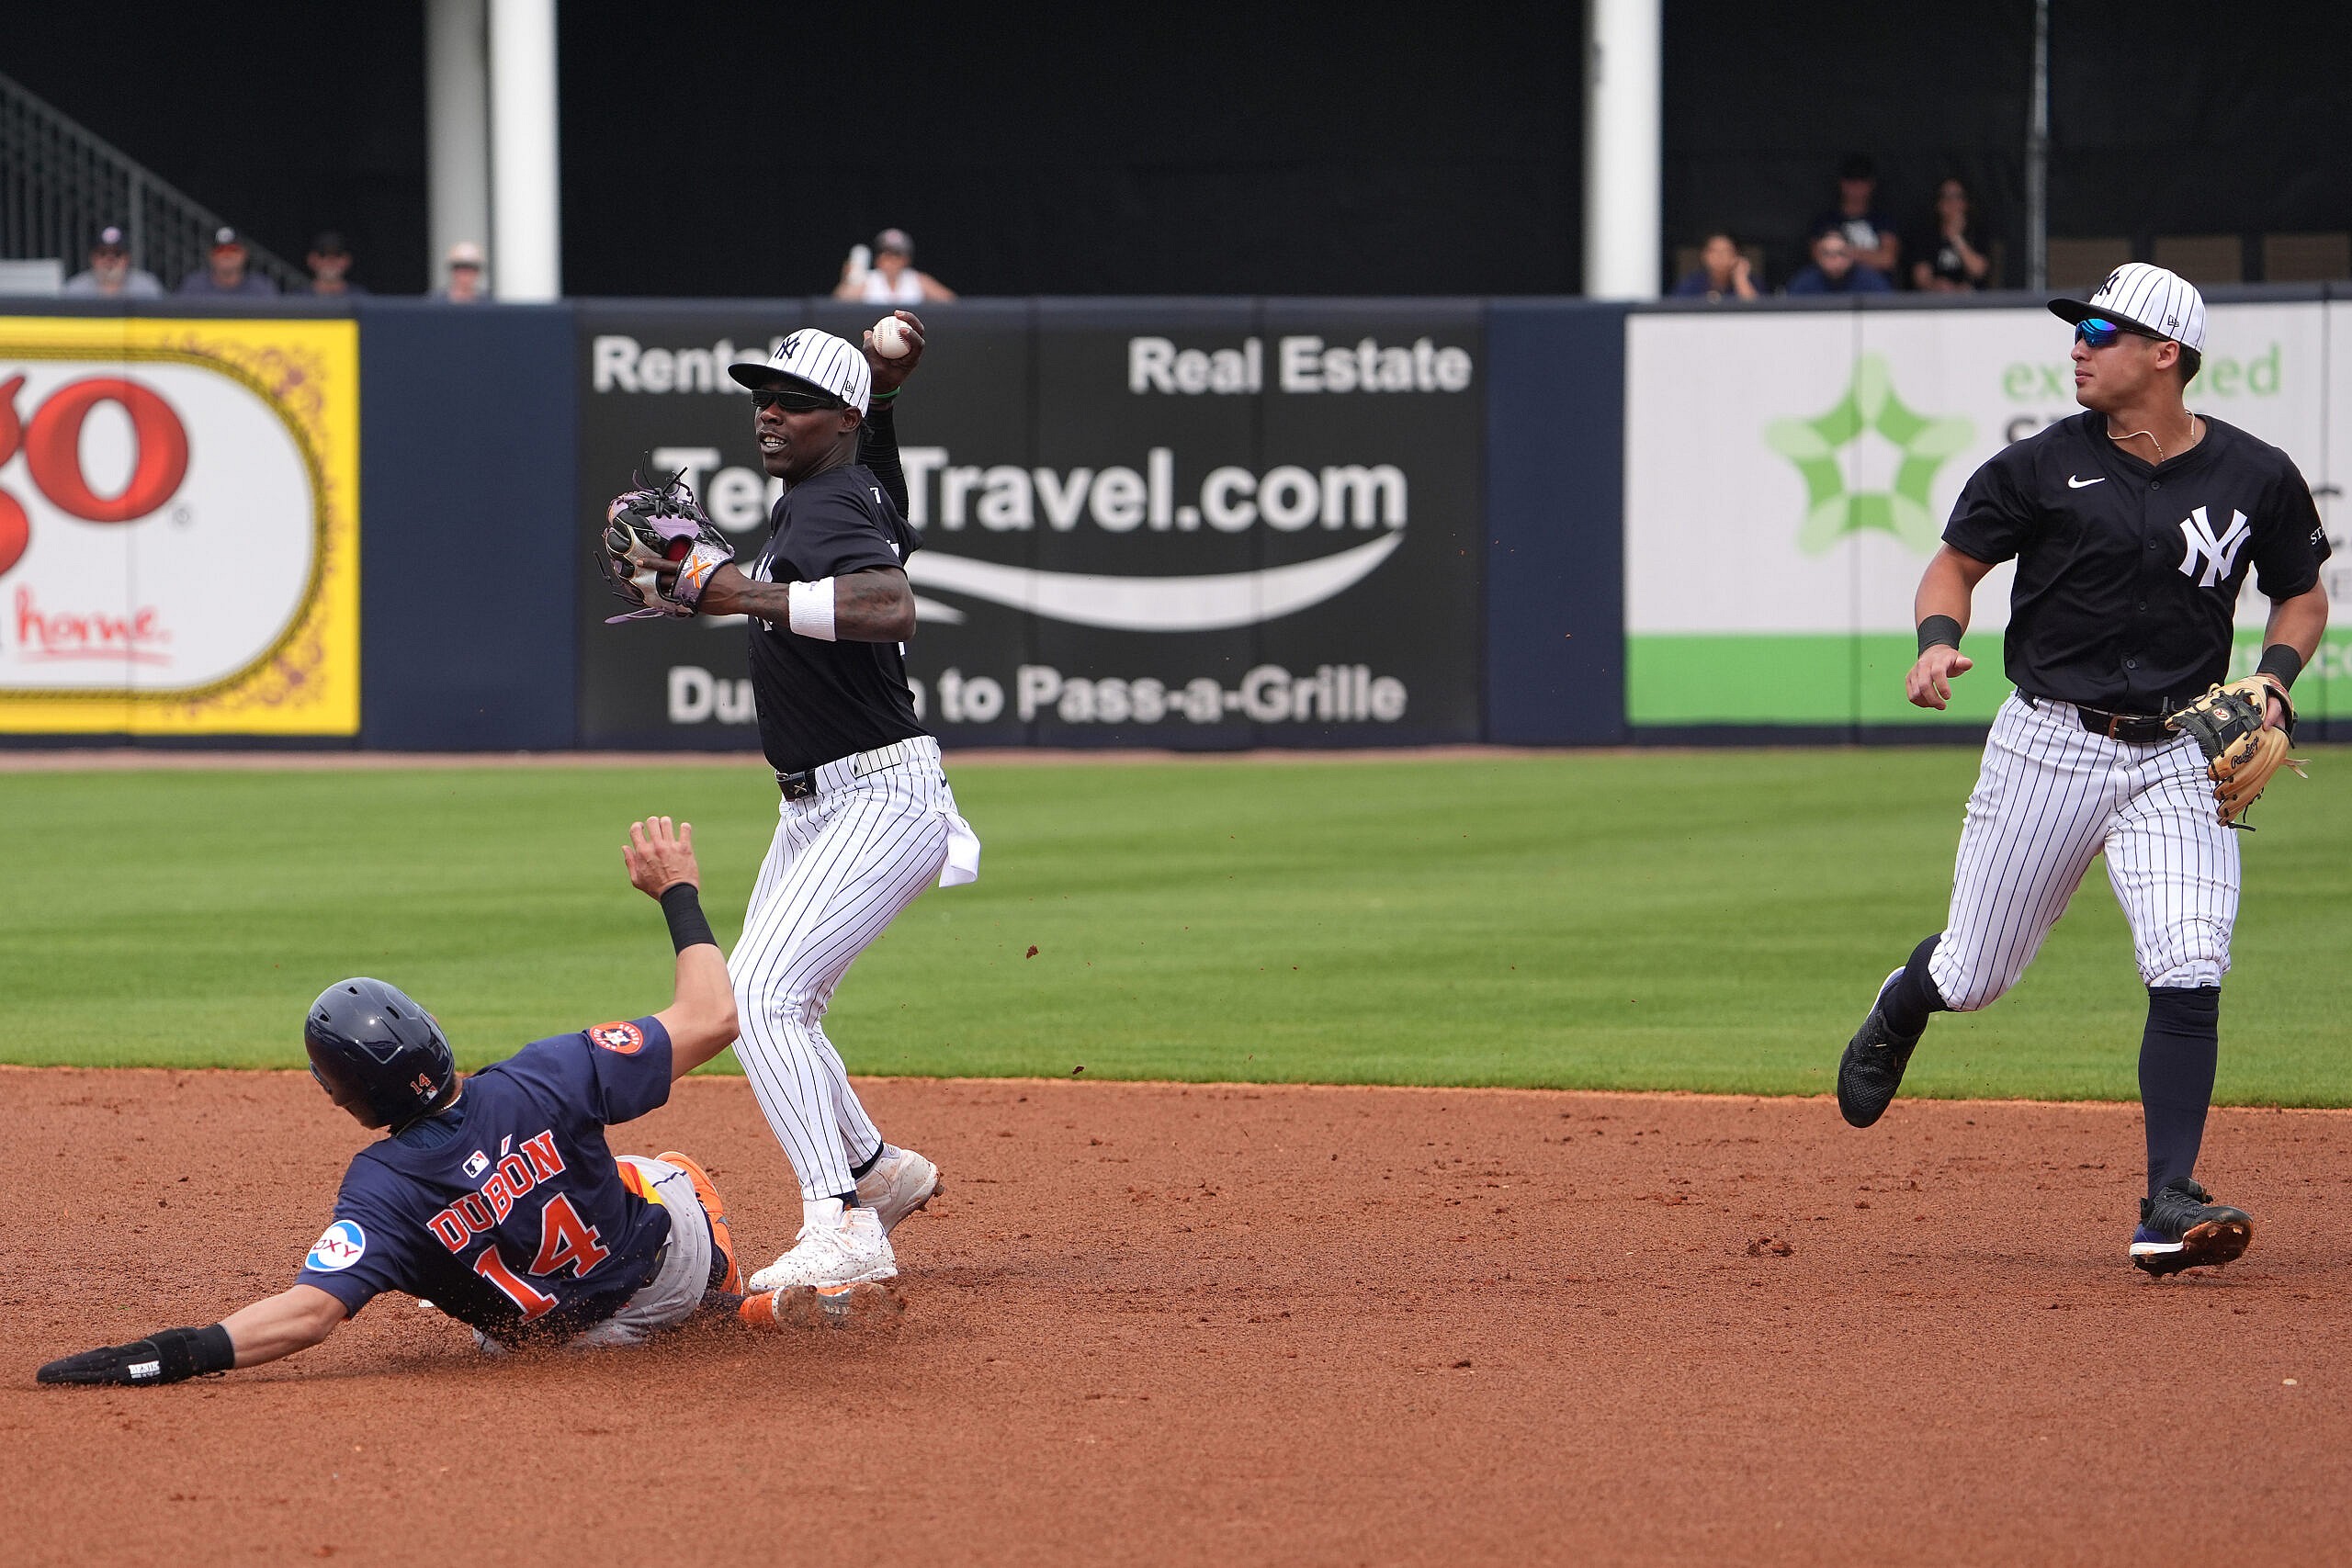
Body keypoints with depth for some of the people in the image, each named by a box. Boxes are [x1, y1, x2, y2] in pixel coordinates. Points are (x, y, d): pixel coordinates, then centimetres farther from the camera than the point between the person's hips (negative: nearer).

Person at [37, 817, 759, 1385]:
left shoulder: (383, 1192, -37)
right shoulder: (545, 1080, -34)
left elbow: (307, 1312, -49)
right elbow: (711, 1019, -28)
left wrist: (177, 1354, -55)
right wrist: (678, 894, -15)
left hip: (569, 1333, -1)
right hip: (681, 1266, 1)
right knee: (670, 1173, 37)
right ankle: (723, 1292, 59)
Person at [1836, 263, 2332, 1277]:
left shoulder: (2257, 479, 0)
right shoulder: (2043, 466, -3)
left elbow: (2303, 594, 14)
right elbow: (1957, 562, 6)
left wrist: (2272, 679, -5)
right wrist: (1939, 641, -14)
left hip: (2176, 758, 0)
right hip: (2049, 744, 0)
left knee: (2189, 975, -17)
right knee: (1972, 976, 8)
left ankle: (2169, 1204, -12)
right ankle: (1900, 1009, 46)